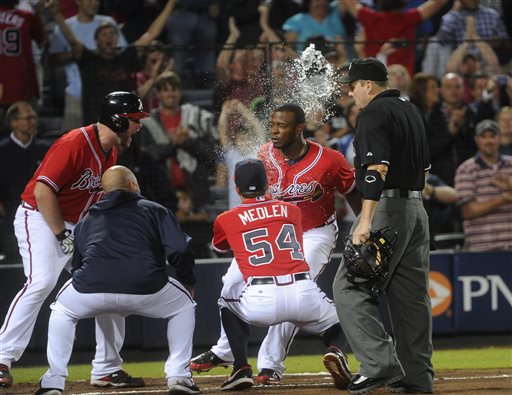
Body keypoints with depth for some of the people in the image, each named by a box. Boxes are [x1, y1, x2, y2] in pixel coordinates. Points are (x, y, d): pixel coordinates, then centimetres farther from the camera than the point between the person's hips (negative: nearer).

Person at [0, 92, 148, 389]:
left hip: (81, 227, 9)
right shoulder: (75, 144, -22)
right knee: (42, 281, -28)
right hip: (41, 219, -9)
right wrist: (62, 235, -24)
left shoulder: (111, 152, 7)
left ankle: (107, 370, 11)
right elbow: (43, 190, -25)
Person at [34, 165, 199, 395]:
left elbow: (77, 265, 35)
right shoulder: (155, 210, 20)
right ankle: (178, 376, 16)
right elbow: (180, 251, 6)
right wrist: (188, 283, 24)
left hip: (91, 290, 2)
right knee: (183, 305, 28)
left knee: (62, 309, 35)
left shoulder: (86, 220, 30)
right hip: (145, 290, -2)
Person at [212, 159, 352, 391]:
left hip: (261, 301, -2)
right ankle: (335, 351, -7)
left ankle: (241, 369, 11)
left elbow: (218, 247, 39)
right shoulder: (292, 210, 20)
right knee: (336, 325, 29)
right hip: (304, 294, 2)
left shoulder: (226, 220, 15)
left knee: (227, 305, 30)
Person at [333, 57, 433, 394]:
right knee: (412, 293, 10)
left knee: (350, 287, -9)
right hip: (416, 208, 9)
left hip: (386, 207, -9)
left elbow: (377, 168, -22)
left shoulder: (374, 114, -11)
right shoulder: (412, 111, 18)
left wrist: (366, 220, -28)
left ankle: (381, 364, -20)